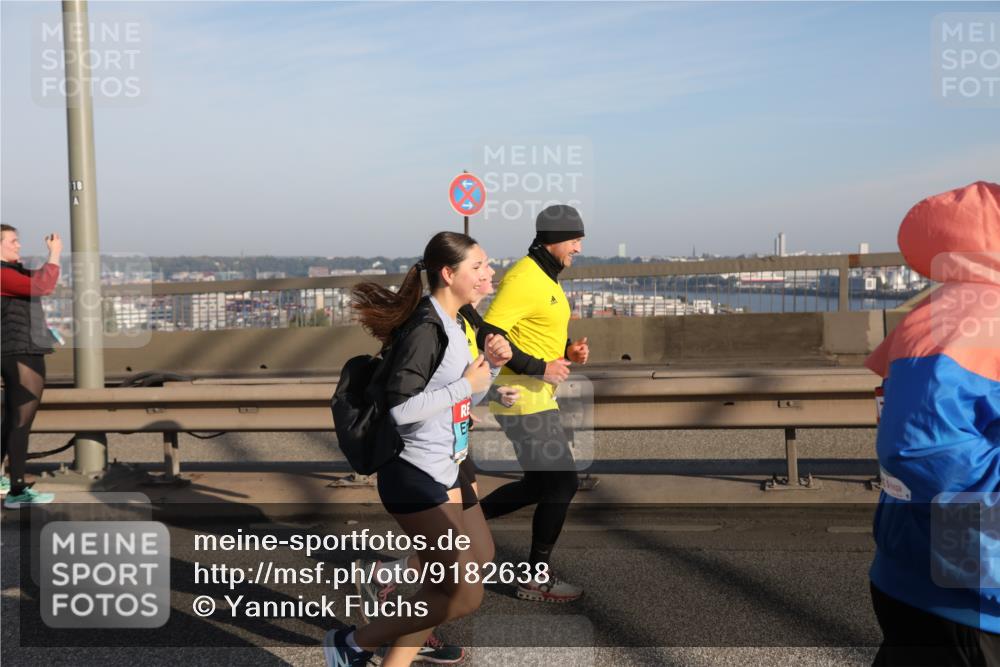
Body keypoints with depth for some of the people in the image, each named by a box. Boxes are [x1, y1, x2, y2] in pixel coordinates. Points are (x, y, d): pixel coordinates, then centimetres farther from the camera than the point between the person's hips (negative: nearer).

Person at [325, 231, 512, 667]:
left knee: (480, 558, 19)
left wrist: (491, 365, 2)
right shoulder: (426, 328, -19)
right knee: (465, 595, -7)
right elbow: (400, 408, -29)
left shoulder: (455, 324, 10)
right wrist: (467, 383, -20)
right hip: (415, 478, -10)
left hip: (446, 471, 10)